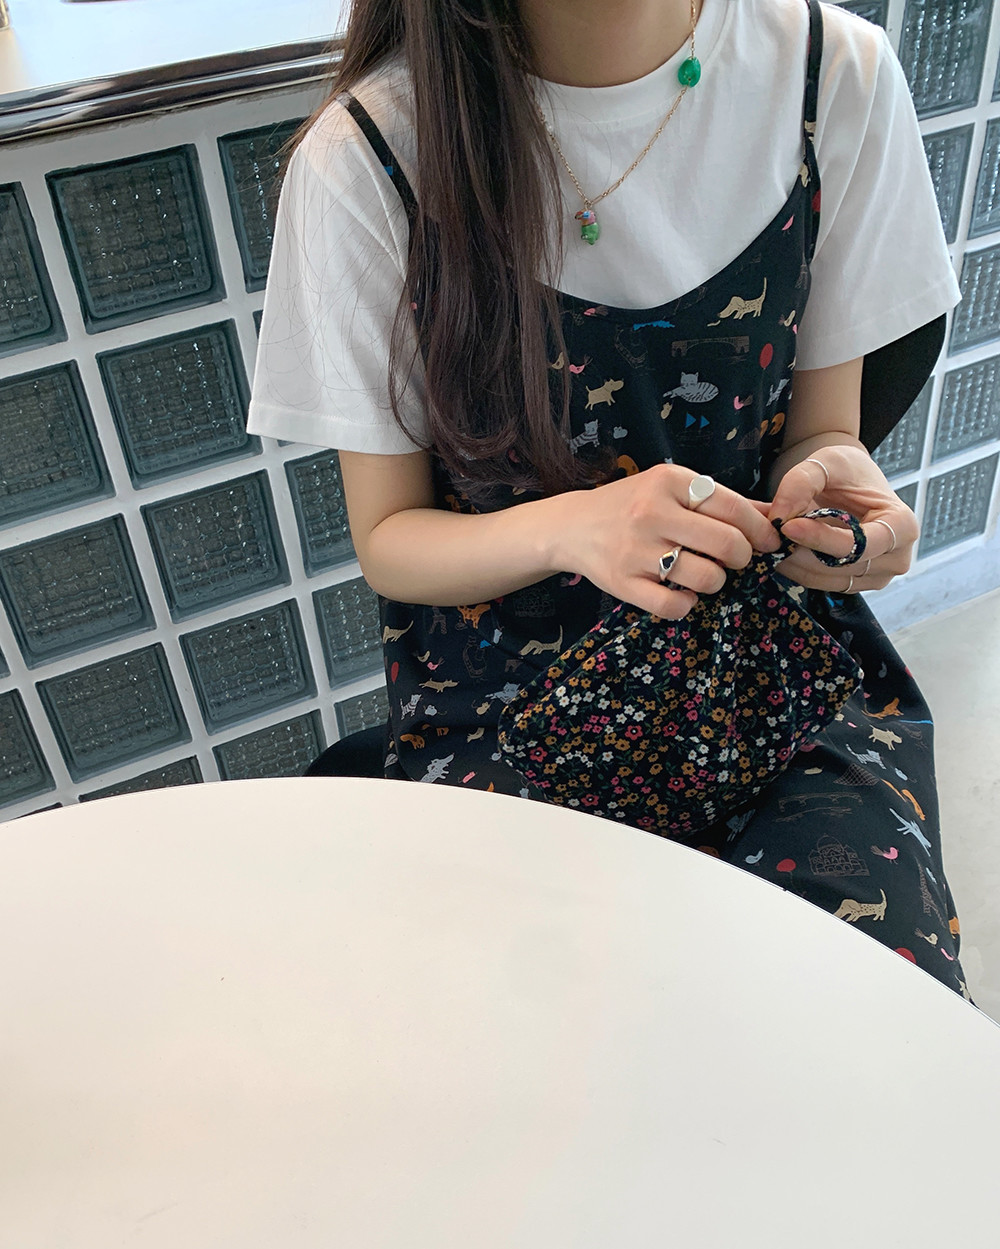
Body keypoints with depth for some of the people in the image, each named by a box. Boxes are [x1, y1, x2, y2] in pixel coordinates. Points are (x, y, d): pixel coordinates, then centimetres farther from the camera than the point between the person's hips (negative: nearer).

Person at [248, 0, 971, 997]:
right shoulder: (365, 157, -13)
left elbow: (820, 427, 6)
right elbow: (387, 540, -5)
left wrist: (829, 474, -19)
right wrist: (569, 526, -26)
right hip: (502, 680, -1)